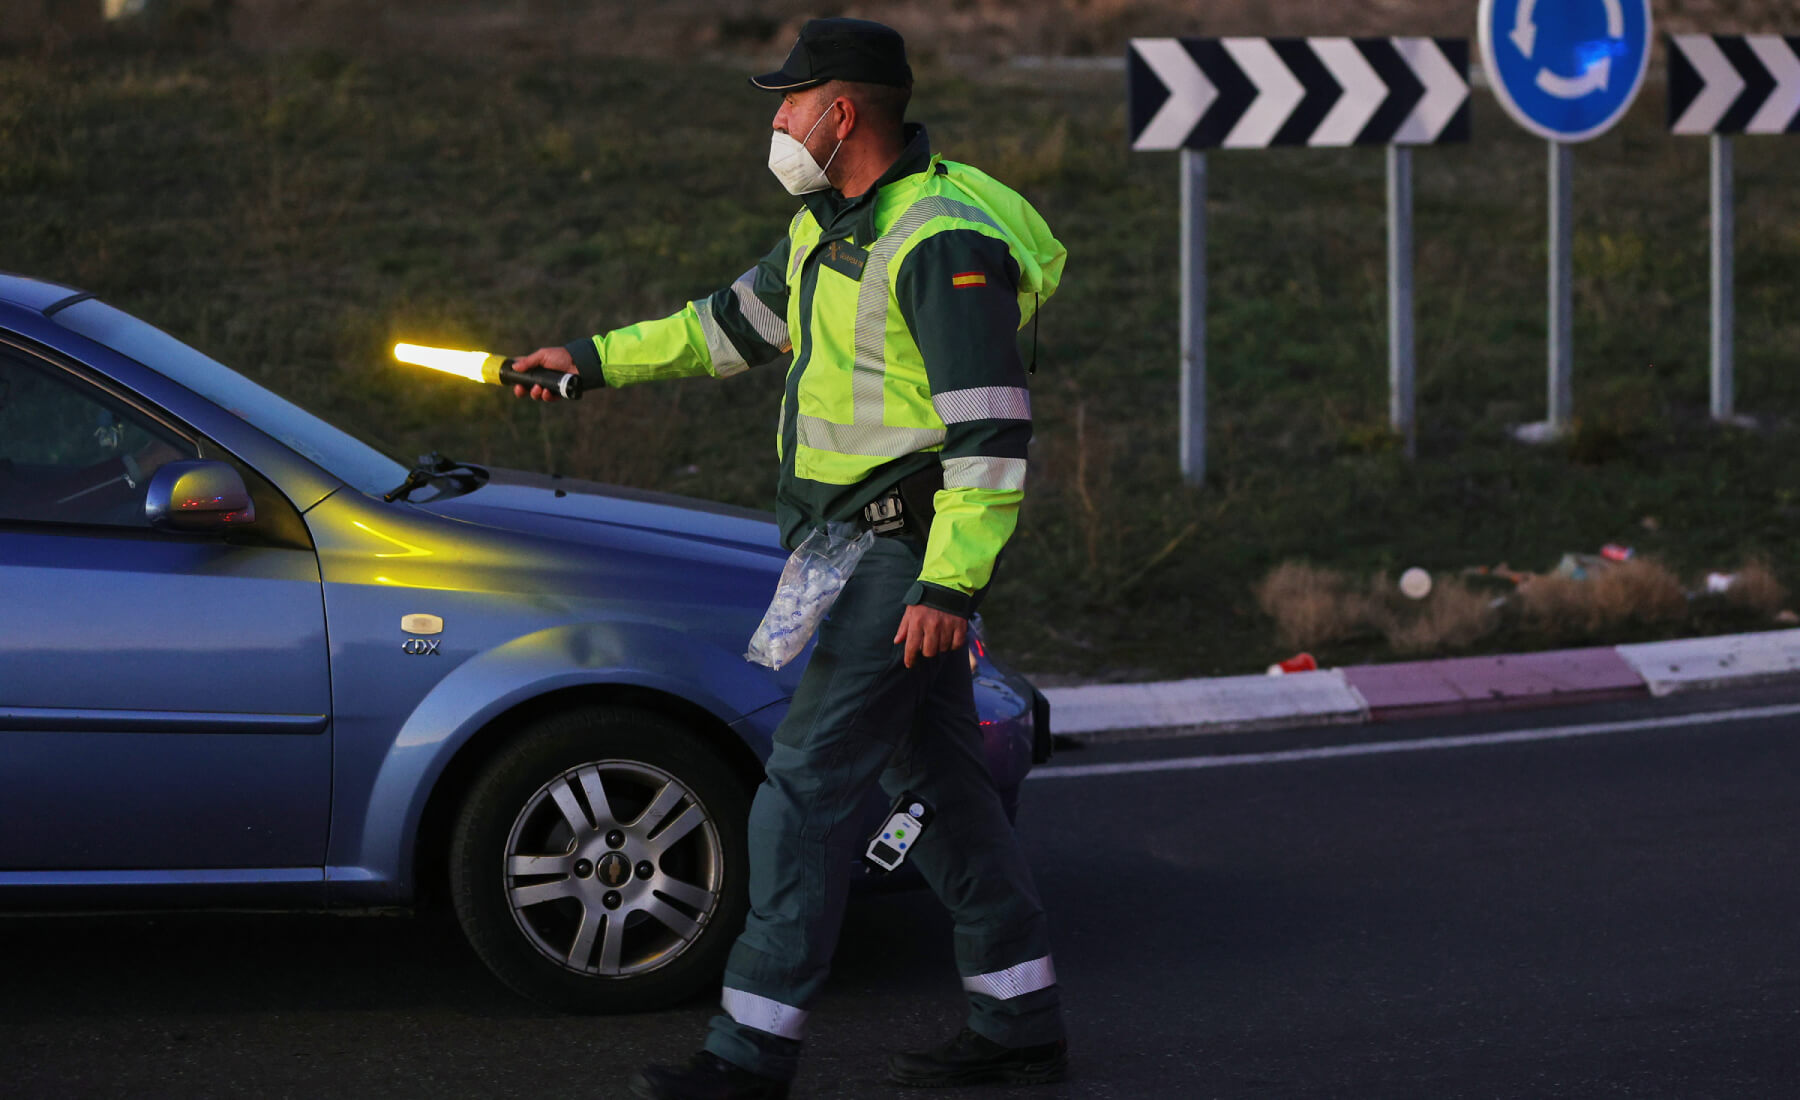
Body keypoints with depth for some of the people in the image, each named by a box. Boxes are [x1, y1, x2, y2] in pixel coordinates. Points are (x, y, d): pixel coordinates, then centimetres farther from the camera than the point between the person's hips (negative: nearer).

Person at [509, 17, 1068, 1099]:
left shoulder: (941, 244, -19)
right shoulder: (834, 221, 12)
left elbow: (993, 430, -22)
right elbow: (741, 321, 28)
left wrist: (950, 582, -26)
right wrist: (598, 358, 26)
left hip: (906, 550, -10)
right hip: (861, 537, 10)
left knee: (811, 781, -10)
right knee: (936, 776, 12)